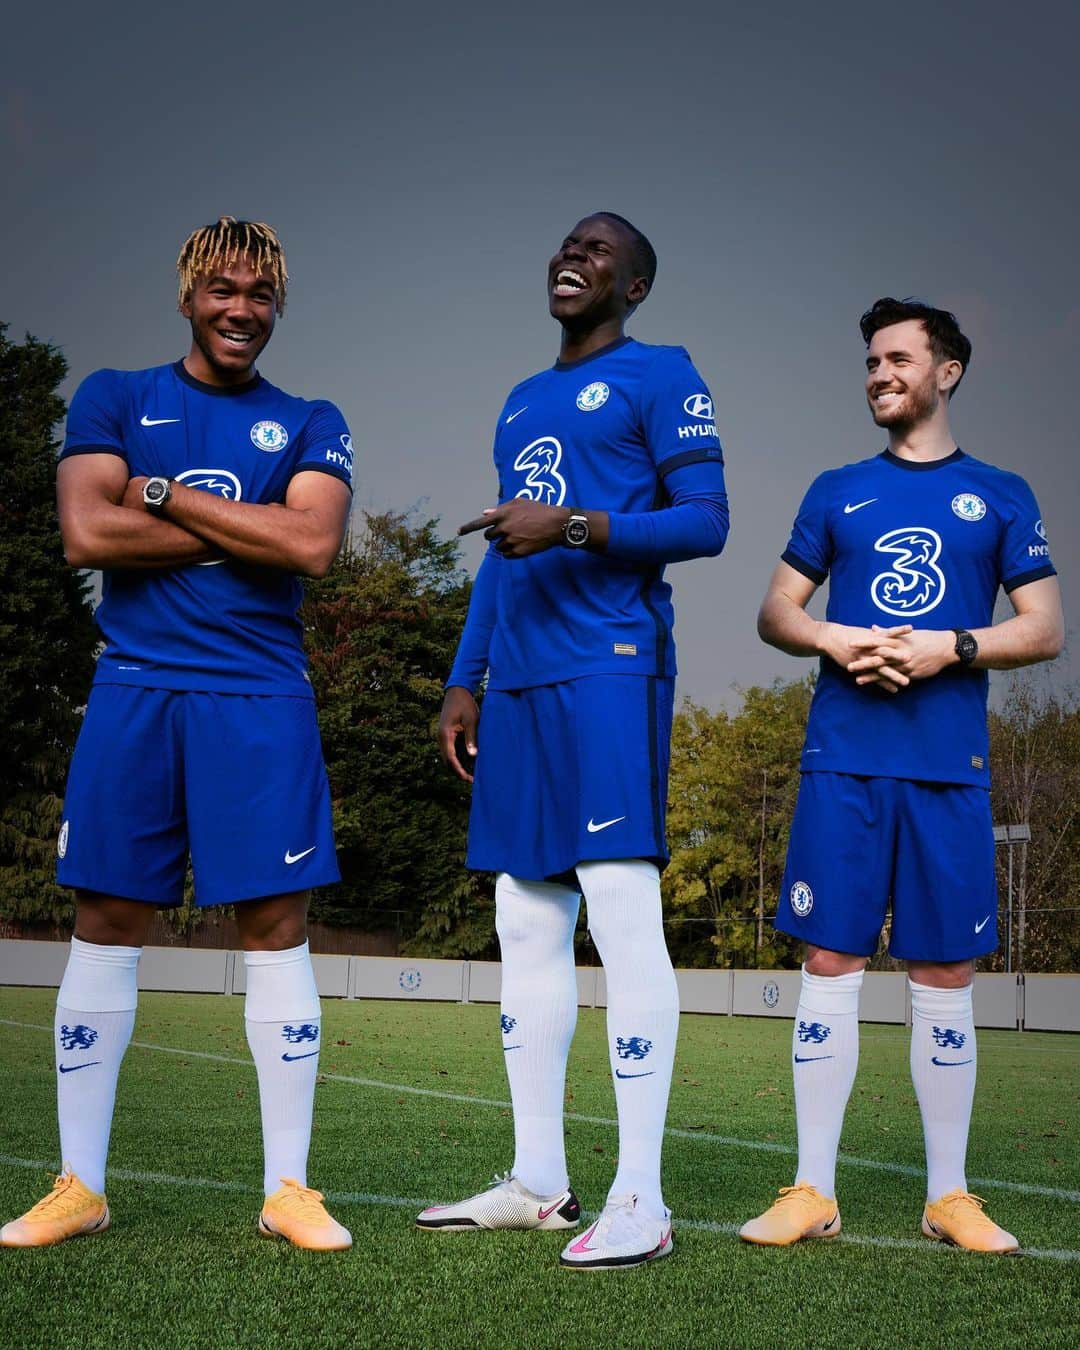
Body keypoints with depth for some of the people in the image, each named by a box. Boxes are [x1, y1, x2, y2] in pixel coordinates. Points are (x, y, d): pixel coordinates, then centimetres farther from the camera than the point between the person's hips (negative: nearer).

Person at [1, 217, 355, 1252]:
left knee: (276, 926, -1)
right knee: (105, 924, 2)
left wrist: (169, 496, -7)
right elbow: (87, 535, -6)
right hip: (136, 690, 0)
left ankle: (288, 1188, 8)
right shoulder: (115, 398, 10)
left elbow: (312, 545, -8)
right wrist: (247, 534, -6)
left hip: (259, 700, 0)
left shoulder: (308, 425, 11)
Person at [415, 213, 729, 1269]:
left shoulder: (658, 377, 2)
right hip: (519, 685, 8)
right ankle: (537, 1182, 13)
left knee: (623, 918, -13)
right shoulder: (520, 403, 25)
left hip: (610, 673, -8)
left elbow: (707, 521, -7)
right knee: (526, 927, 6)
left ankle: (640, 1200, -10)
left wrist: (575, 526, -19)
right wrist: (463, 681, 19)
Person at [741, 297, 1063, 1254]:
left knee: (945, 976, 3)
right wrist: (836, 641, -7)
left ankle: (950, 1195, 14)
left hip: (949, 766, -1)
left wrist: (948, 647, -11)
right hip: (843, 759, 1)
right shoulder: (838, 492, 14)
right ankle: (814, 1191, 7)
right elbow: (775, 612, 14)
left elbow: (1045, 630, 5)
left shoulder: (999, 496, 10)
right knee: (830, 963, -1)